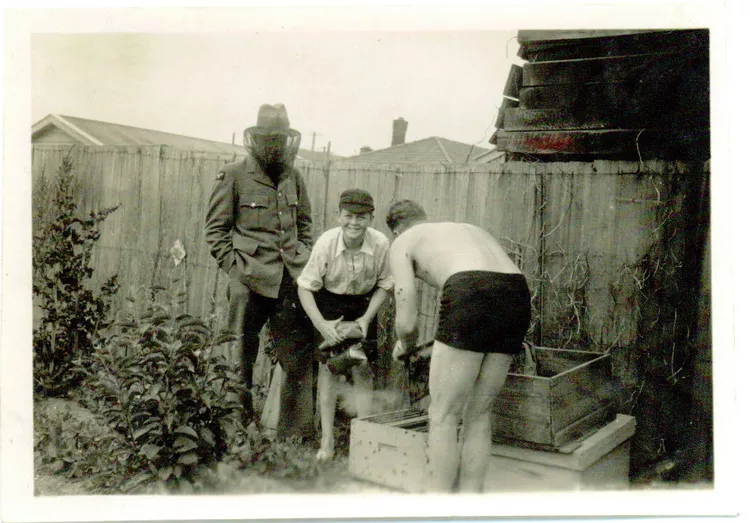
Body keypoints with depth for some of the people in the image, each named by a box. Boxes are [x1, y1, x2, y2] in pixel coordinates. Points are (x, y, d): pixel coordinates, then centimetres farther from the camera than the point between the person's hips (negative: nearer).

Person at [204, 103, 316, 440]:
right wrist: (235, 267, -6)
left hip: (292, 281, 4)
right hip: (251, 280, -4)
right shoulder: (234, 175, 1)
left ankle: (296, 436, 15)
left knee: (299, 360, 3)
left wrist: (304, 263, 11)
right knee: (240, 357, 4)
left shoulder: (294, 178, 14)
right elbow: (215, 229, 1)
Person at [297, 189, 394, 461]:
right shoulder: (326, 242, -26)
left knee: (362, 367, -2)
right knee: (328, 363, -8)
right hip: (329, 301, -1)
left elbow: (384, 284, -6)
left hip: (363, 304, 1)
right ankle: (327, 439, -1)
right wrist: (322, 326, -23)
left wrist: (367, 318, -15)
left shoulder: (380, 244, -23)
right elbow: (305, 287, -17)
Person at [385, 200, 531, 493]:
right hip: (519, 298, 6)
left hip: (472, 297, -6)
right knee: (477, 416, 18)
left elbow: (407, 322, 11)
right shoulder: (470, 229, 38)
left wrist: (405, 347, 35)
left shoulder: (401, 243, 20)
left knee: (443, 416, 8)